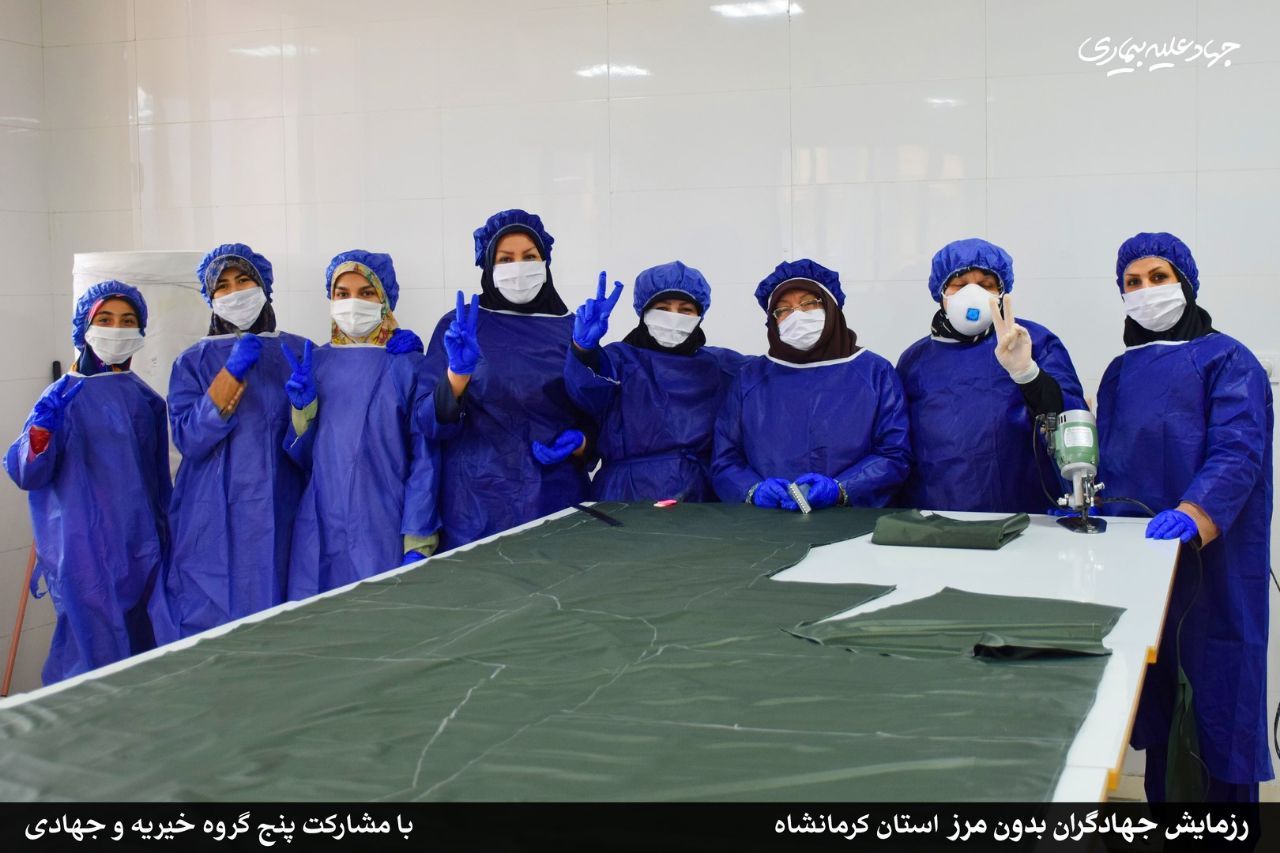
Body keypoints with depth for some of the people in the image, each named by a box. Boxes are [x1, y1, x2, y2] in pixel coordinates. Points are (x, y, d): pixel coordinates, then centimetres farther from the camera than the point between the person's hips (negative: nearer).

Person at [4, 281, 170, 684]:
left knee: (139, 649, 10)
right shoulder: (63, 396, -5)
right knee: (96, 650, -4)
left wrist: (165, 538, 15)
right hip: (85, 549, -5)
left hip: (140, 549, 5)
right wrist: (42, 428, -31)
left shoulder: (146, 399, 8)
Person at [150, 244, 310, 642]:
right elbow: (188, 437, -8)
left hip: (280, 517, 1)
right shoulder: (193, 362, 7)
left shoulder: (299, 352, 8)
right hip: (215, 523, 0)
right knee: (212, 624, -2)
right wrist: (232, 372, -16)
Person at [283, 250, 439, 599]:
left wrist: (417, 543, -11)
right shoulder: (313, 363, 8)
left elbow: (425, 459, -6)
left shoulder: (408, 365, -3)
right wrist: (302, 405, -9)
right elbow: (301, 455, 9)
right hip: (321, 534, 3)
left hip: (385, 533, -3)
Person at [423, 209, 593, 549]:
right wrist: (457, 373, -24)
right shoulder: (458, 326, 0)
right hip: (478, 503, -2)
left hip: (557, 498, 2)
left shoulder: (572, 330, 6)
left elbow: (597, 417, 12)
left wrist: (579, 444, -8)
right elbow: (434, 423, -7)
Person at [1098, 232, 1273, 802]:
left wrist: (1192, 516, -29)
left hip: (1212, 560, -5)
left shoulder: (1226, 361, -1)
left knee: (1215, 694, -4)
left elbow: (1238, 454, -14)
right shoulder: (1121, 371, 18)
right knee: (1156, 696, 9)